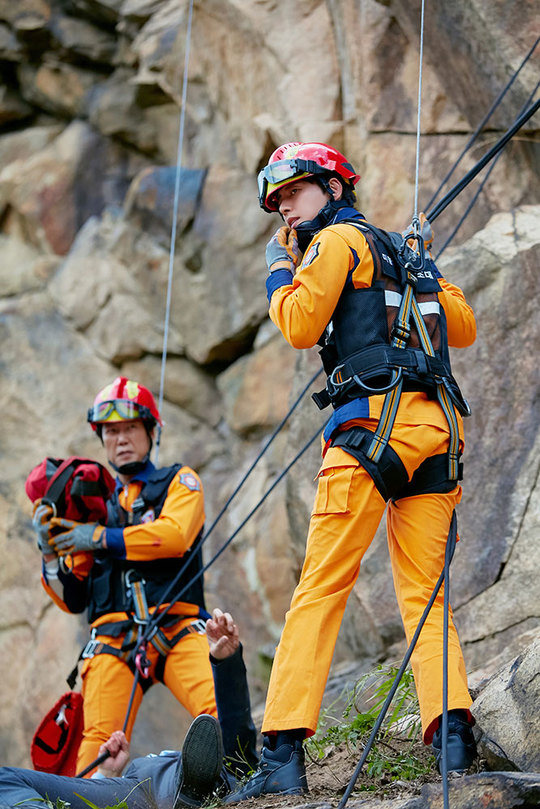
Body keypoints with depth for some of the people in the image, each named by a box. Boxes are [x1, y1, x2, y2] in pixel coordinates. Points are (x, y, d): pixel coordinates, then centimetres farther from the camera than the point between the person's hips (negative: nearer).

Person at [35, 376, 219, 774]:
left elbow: (175, 535, -6)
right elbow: (73, 600, 24)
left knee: (219, 711, -30)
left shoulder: (179, 482, 19)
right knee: (100, 744, -21)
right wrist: (51, 555, 5)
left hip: (178, 628, -2)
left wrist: (102, 538, -4)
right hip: (113, 639, 2)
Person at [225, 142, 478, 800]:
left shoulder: (339, 239, 5)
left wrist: (280, 269, 14)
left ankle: (283, 752, -15)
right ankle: (453, 732, -11)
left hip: (375, 422, -7)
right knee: (423, 594, 6)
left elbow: (300, 326, -3)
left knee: (319, 589, -9)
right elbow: (463, 328, 30)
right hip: (438, 427, 7)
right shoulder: (407, 252, 28)